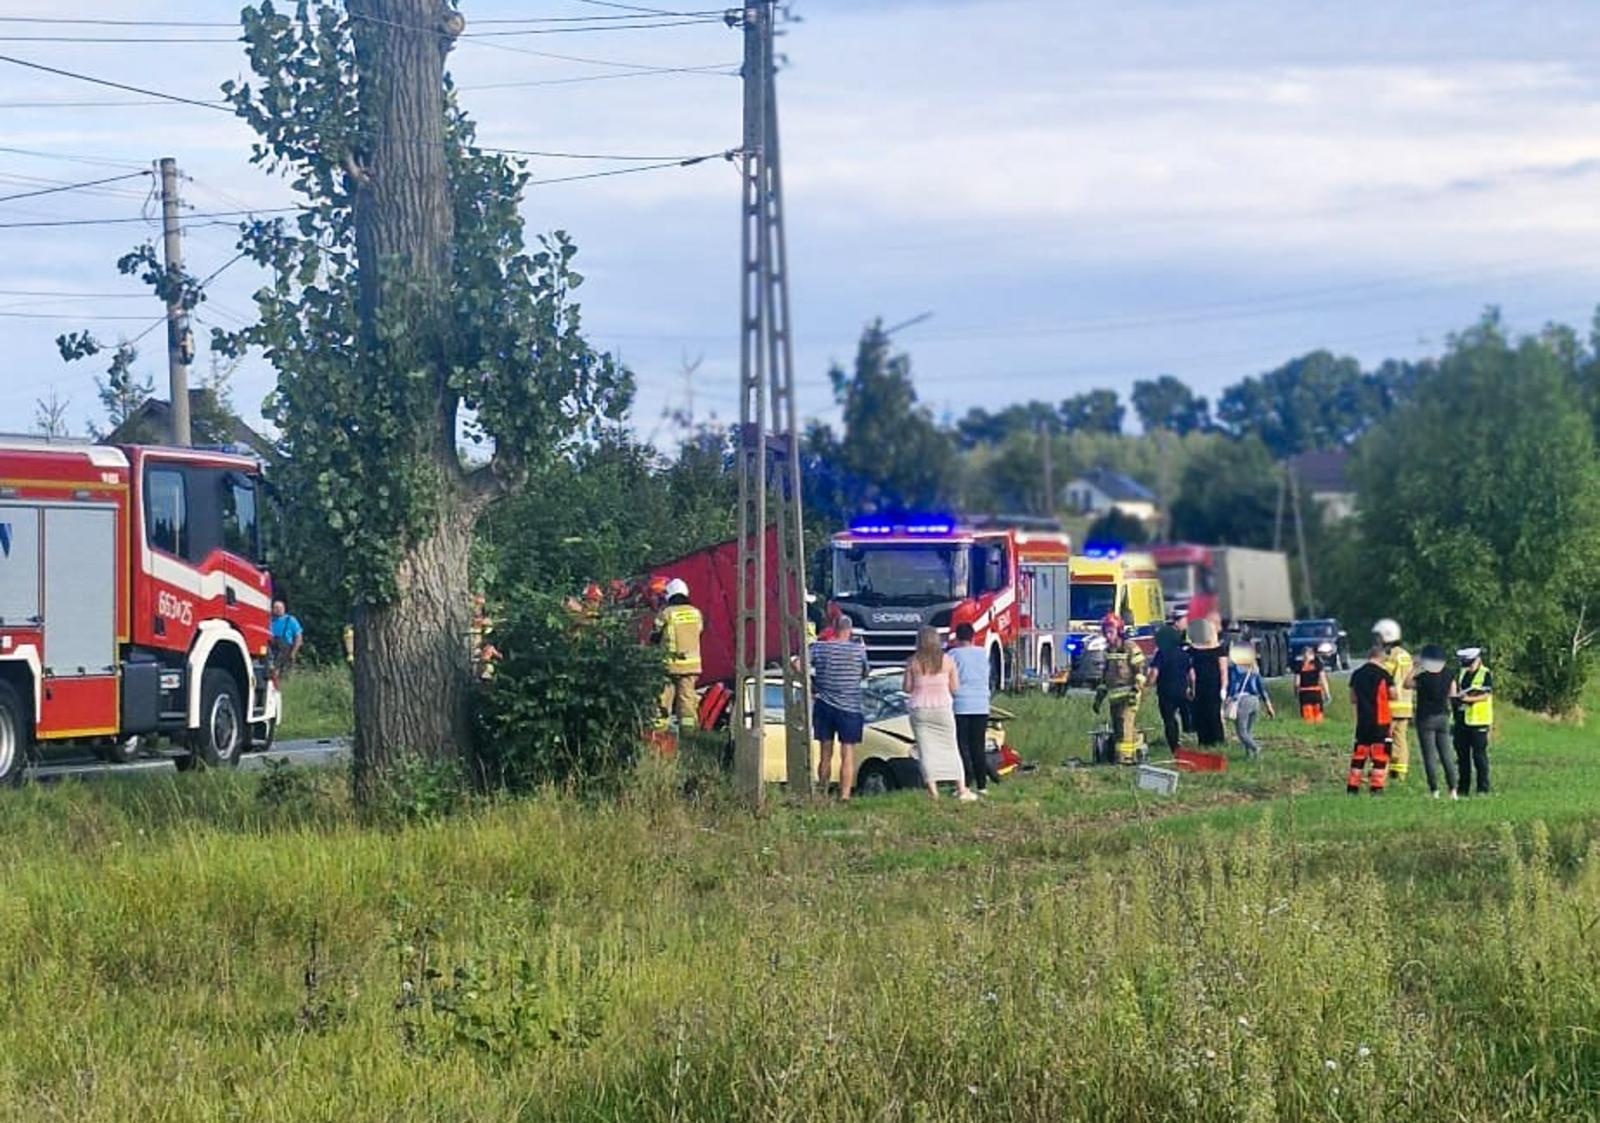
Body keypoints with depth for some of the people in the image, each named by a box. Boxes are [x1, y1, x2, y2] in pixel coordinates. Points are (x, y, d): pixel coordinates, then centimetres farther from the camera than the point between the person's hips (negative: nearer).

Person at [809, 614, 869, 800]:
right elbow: (865, 673, 7)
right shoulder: (859, 649, -6)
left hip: (823, 706, 2)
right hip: (849, 708, -2)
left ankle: (822, 792, 18)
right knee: (848, 755, 1)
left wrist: (810, 684, 2)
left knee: (825, 754, 14)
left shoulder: (819, 647, -2)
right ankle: (845, 795, -8)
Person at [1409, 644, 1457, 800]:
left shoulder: (1422, 678, -14)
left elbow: (1407, 684, 2)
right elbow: (1453, 696, 8)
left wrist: (1415, 668, 6)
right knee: (1446, 755, 9)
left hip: (1426, 718, -4)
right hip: (1443, 717, 4)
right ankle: (1453, 790, 5)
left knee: (1430, 757, -1)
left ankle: (1434, 790, -5)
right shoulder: (1449, 677, -1)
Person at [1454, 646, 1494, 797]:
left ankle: (1483, 788, 0)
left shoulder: (1485, 674, -5)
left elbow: (1487, 695, -13)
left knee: (1479, 755, -4)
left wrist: (1470, 699, -24)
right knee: (1462, 755, 9)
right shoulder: (1462, 674, 15)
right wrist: (1456, 695, -4)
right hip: (1462, 720, 7)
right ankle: (1463, 788, 15)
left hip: (1479, 721, -7)